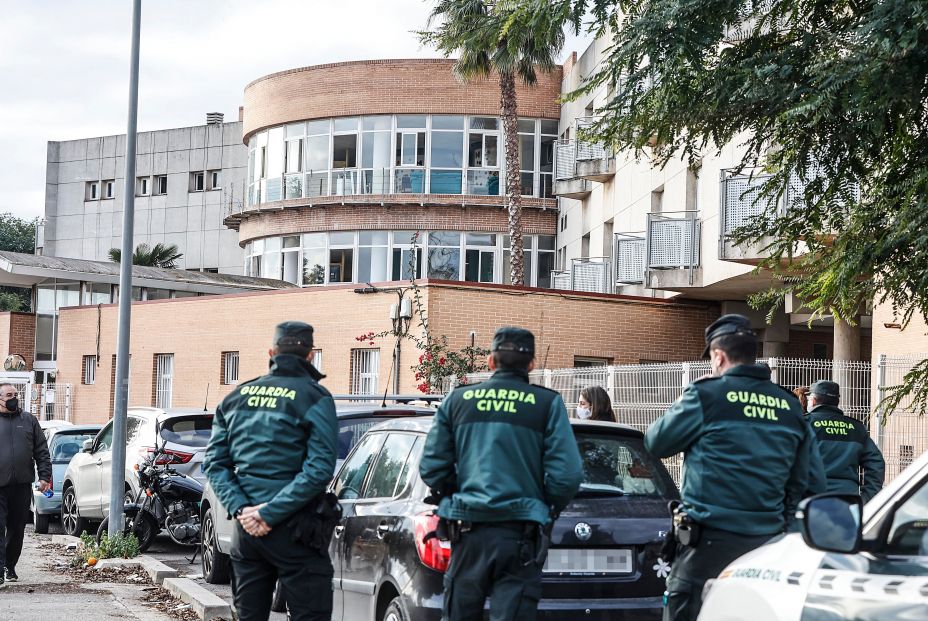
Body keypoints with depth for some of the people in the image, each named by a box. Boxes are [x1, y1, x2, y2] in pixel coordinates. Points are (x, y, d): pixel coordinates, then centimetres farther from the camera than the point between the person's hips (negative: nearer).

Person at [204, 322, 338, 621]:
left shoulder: (236, 397, 10)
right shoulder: (314, 398, -6)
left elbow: (215, 462, 5)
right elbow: (319, 468, -16)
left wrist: (240, 508, -5)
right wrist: (270, 514, -15)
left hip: (246, 528, 5)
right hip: (292, 529, -5)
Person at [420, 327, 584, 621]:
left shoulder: (457, 400, 7)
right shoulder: (547, 404, 0)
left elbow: (432, 468, 5)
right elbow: (567, 475, -7)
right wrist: (547, 511, 11)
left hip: (467, 530, 3)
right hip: (519, 535, -2)